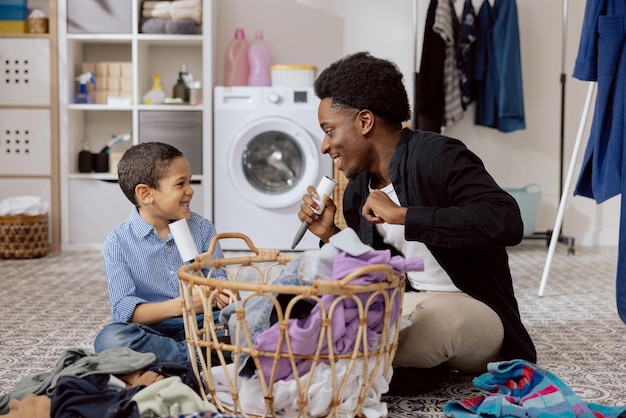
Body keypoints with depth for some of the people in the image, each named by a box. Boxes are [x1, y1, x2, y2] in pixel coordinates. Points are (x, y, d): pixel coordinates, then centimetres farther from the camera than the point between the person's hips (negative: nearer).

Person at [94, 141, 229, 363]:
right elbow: (123, 310, -13)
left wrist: (221, 292, -22)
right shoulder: (119, 242, -4)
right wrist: (180, 305, -28)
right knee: (110, 338, -33)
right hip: (152, 330, -2)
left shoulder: (202, 228, 5)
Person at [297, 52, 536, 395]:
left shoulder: (438, 156, -16)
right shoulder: (356, 193, 7)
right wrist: (330, 235, 1)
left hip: (474, 312, -7)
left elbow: (507, 222, -33)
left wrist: (402, 215, -30)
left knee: (436, 316, -40)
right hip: (408, 304, 7)